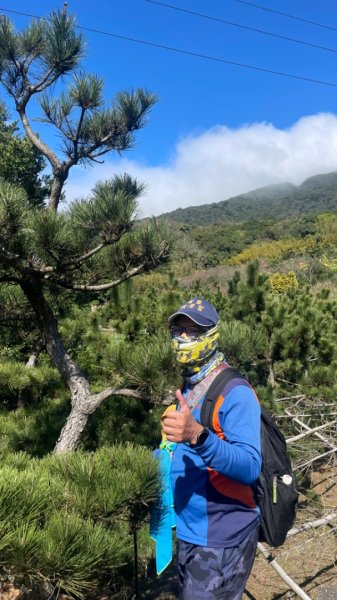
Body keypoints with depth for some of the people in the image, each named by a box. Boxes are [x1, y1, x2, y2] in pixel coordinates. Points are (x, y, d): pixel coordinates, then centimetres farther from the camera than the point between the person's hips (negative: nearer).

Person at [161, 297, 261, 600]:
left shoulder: (235, 392, -20)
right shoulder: (187, 388, 6)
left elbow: (249, 467, -31)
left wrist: (197, 436, -44)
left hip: (222, 540, -8)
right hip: (189, 533, 8)